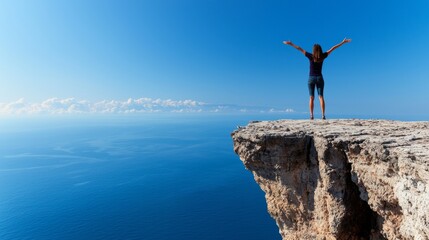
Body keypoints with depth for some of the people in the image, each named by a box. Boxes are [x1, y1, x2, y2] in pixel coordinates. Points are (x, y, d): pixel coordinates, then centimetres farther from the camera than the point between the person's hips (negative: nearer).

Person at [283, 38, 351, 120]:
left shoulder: (311, 56, -7)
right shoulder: (323, 56, -2)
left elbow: (300, 49, -5)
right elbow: (333, 48, 8)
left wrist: (291, 44, -2)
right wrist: (343, 42, 17)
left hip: (311, 78, -1)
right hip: (320, 78, 2)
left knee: (311, 98, 0)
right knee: (321, 97, 1)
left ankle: (311, 115, -5)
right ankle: (323, 115, -5)